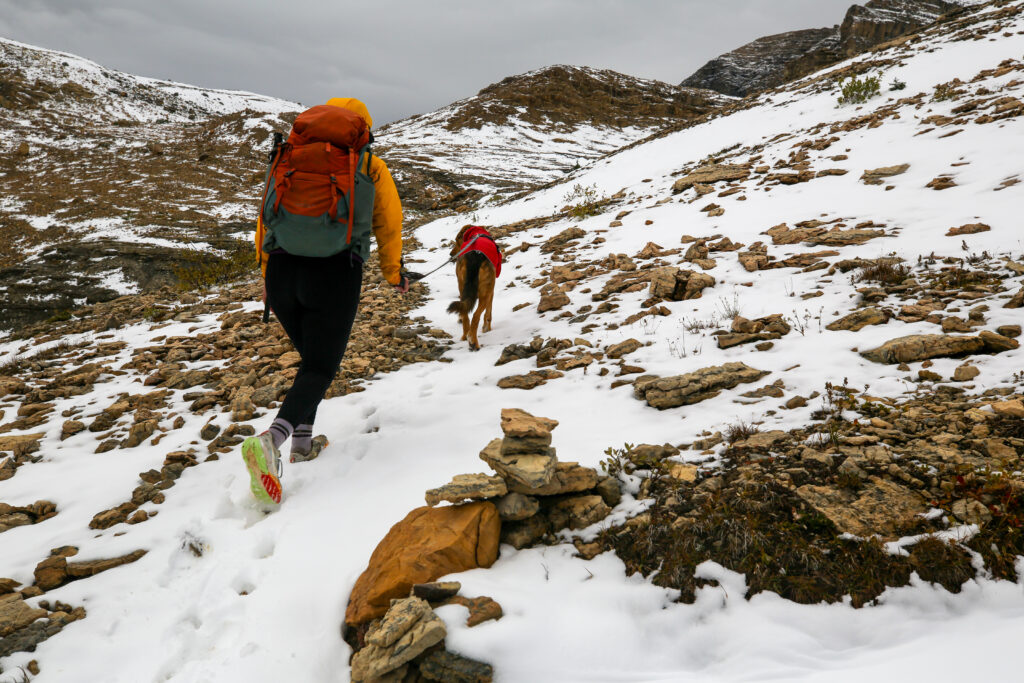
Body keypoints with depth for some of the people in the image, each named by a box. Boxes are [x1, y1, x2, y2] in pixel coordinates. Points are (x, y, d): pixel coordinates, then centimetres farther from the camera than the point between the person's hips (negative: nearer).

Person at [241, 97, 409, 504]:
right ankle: (271, 440, -26)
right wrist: (393, 273, 27)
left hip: (282, 270, 4)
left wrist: (268, 273, 23)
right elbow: (389, 223, 14)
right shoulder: (370, 167, 11)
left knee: (312, 357, 24)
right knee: (320, 369, -2)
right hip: (335, 272, -4)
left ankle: (303, 440, 20)